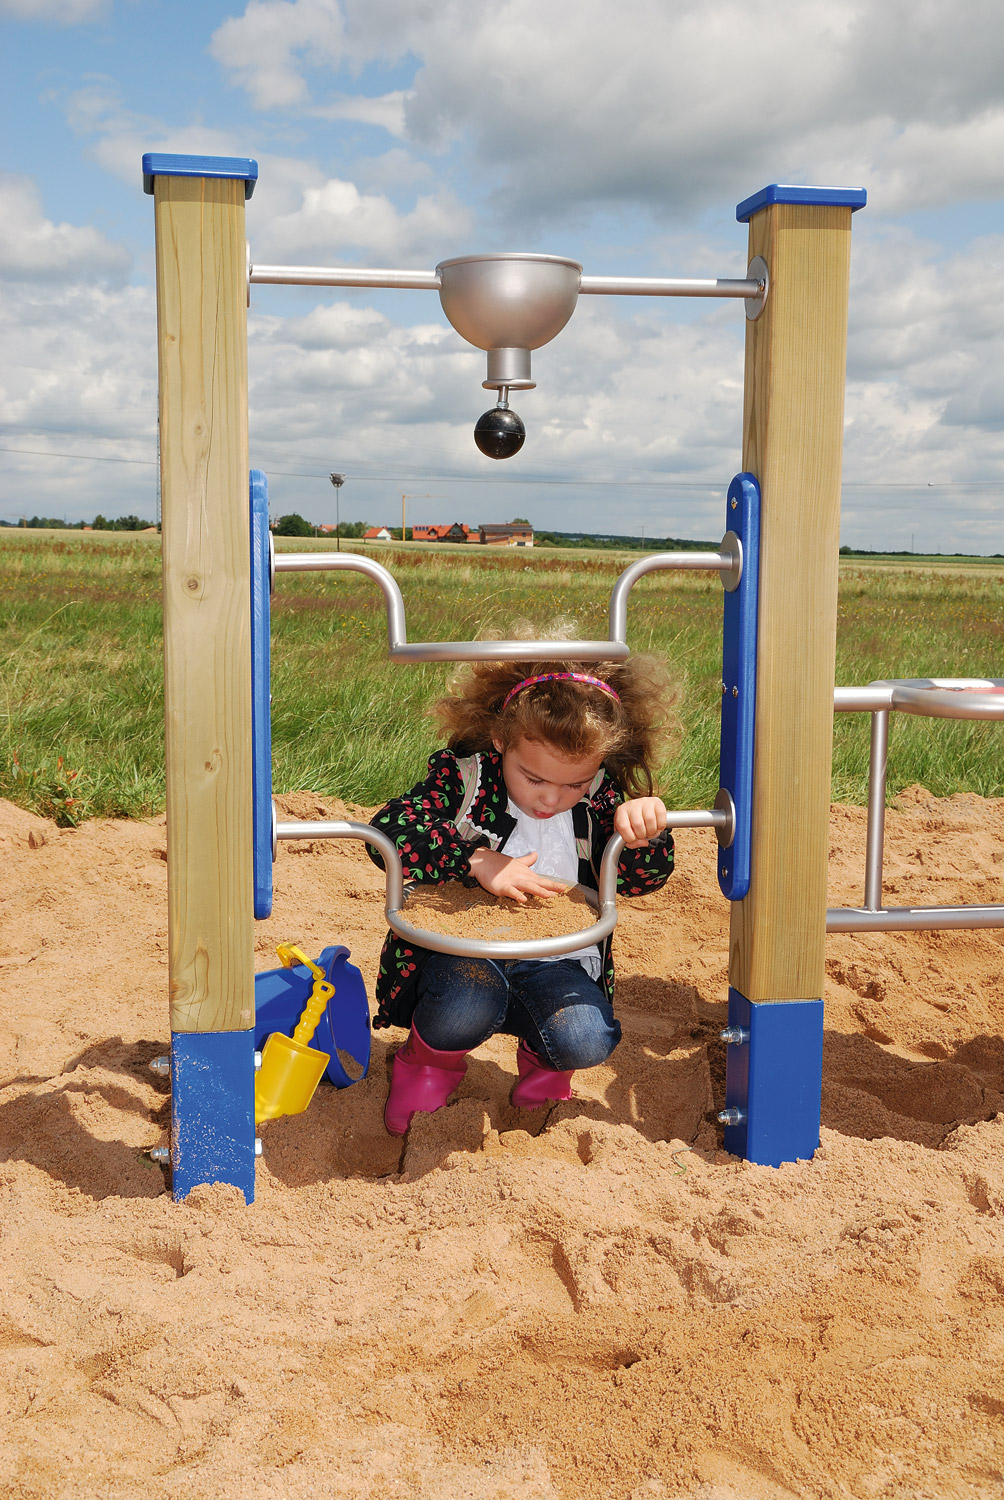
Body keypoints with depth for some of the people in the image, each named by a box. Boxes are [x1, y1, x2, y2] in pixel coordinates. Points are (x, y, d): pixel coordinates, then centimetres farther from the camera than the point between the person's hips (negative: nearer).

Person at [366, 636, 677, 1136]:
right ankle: (428, 1059, 4)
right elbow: (388, 831, -20)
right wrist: (479, 860, -28)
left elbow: (641, 880, -4)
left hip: (555, 959, 2)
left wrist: (643, 828, -27)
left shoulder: (601, 798, -1)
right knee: (466, 1011, -36)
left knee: (586, 1040, -27)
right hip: (462, 946, -2)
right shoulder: (464, 776, -10)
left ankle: (542, 1058, 15)